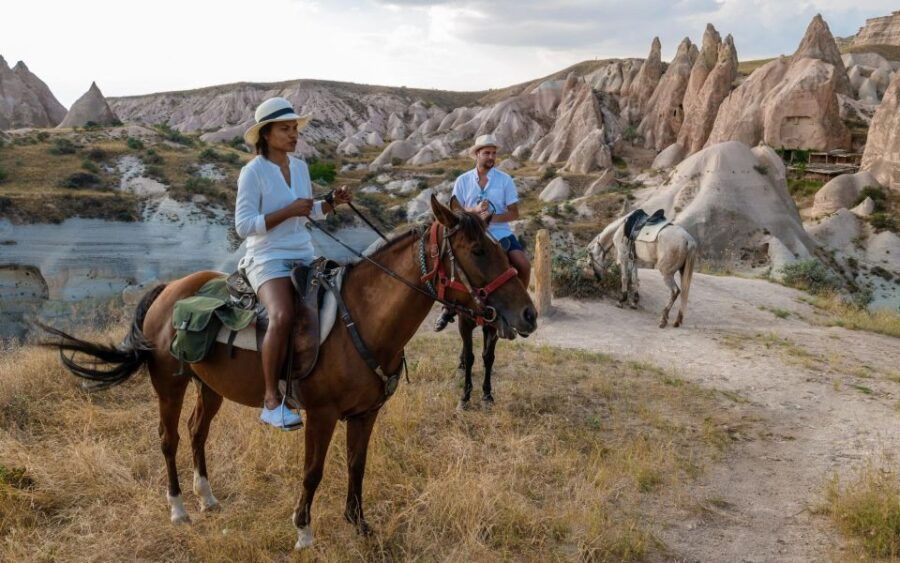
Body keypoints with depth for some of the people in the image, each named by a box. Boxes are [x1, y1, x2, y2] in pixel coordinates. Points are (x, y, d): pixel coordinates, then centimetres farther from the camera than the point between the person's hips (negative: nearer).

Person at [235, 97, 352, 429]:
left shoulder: (300, 167, 11)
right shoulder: (252, 172, -8)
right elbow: (243, 226, -14)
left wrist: (332, 202, 3)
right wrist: (288, 212, -20)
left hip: (304, 256, 8)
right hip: (267, 259, -8)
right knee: (283, 316, -33)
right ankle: (271, 400, -24)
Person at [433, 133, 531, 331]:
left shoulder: (505, 179, 0)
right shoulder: (463, 181, 2)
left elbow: (514, 213, -2)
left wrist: (491, 217, -19)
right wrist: (475, 210, -18)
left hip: (501, 234, 0)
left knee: (524, 265, -19)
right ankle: (449, 308, 6)